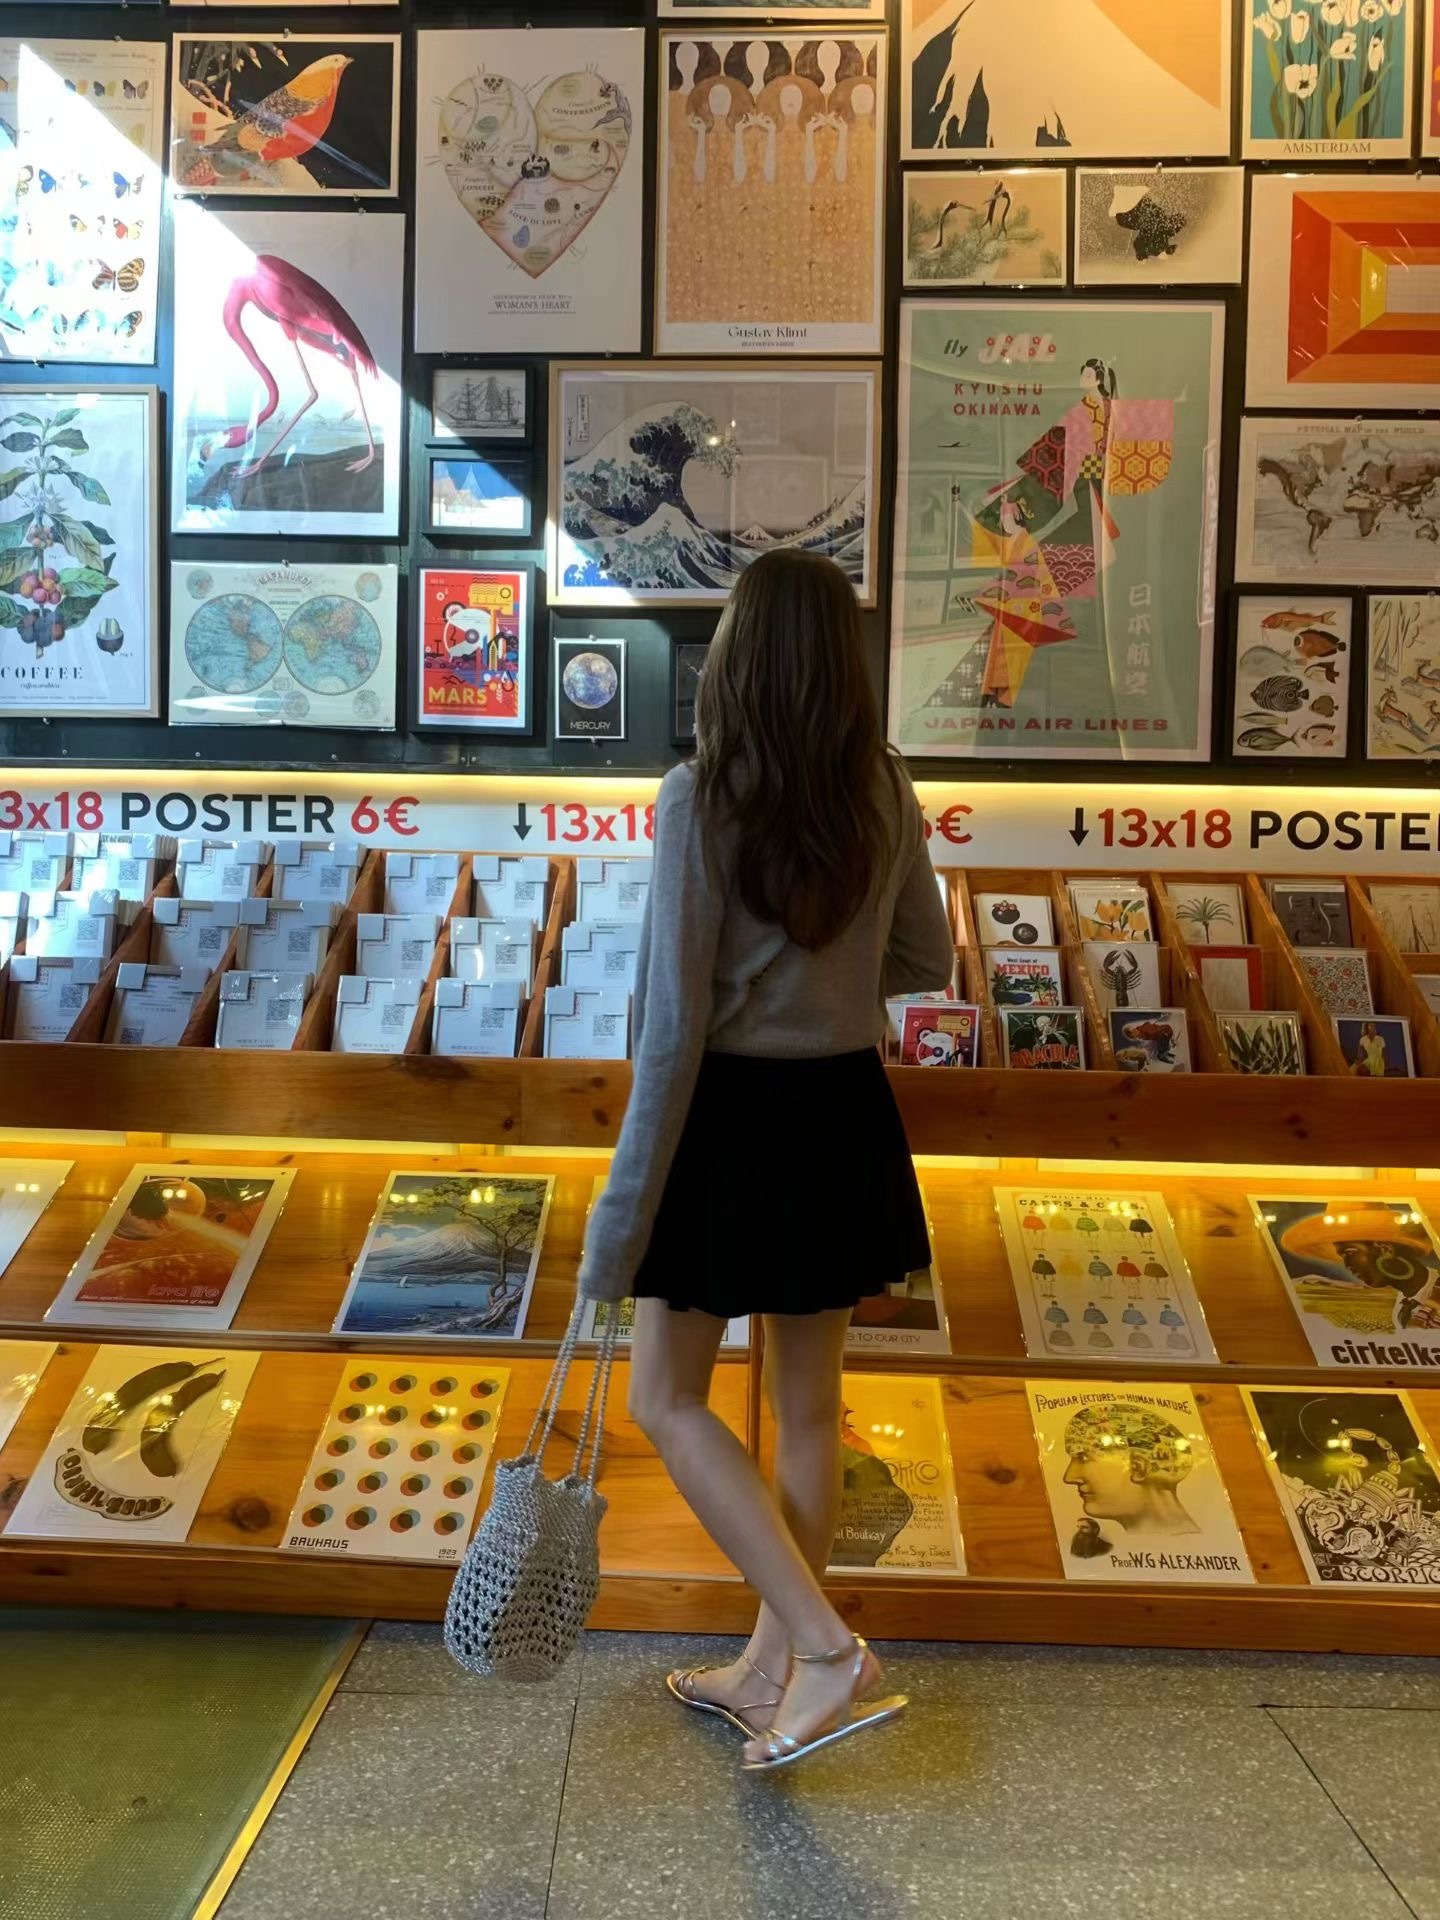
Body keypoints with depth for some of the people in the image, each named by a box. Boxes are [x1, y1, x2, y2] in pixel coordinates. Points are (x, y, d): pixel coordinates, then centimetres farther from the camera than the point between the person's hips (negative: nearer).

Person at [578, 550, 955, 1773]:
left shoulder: (700, 798, -16)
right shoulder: (883, 793, -1)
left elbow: (675, 1020, -19)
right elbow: (927, 965, 9)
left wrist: (628, 1206, -14)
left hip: (730, 1117, -5)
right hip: (844, 1115, 6)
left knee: (668, 1399, 11)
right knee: (809, 1406, 16)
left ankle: (829, 1652, 3)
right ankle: (773, 1669, 32)